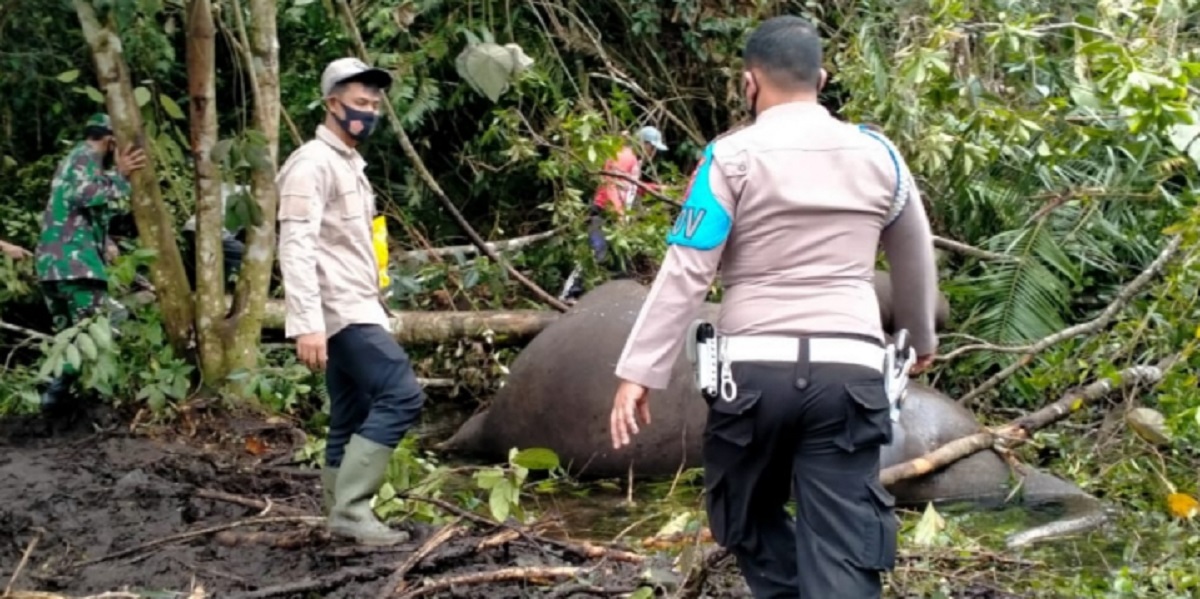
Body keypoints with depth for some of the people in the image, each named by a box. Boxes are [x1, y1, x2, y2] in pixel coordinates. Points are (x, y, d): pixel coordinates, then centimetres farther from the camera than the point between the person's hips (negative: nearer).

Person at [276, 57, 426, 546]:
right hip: (340, 310, -10)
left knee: (351, 419, 8)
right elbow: (297, 248, -20)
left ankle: (344, 517, 11)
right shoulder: (313, 164, -11)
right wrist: (306, 322, -28)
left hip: (355, 308, 10)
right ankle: (350, 508, -15)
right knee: (401, 395, -16)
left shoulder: (349, 164, 19)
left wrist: (375, 310, 21)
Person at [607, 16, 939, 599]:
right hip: (849, 372, 2)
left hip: (753, 370, -2)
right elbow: (916, 262, 24)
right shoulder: (876, 155, 10)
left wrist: (638, 371, -6)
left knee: (748, 518, 21)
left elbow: (685, 273, -8)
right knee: (840, 546, 0)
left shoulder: (731, 157, -1)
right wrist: (922, 339, 41)